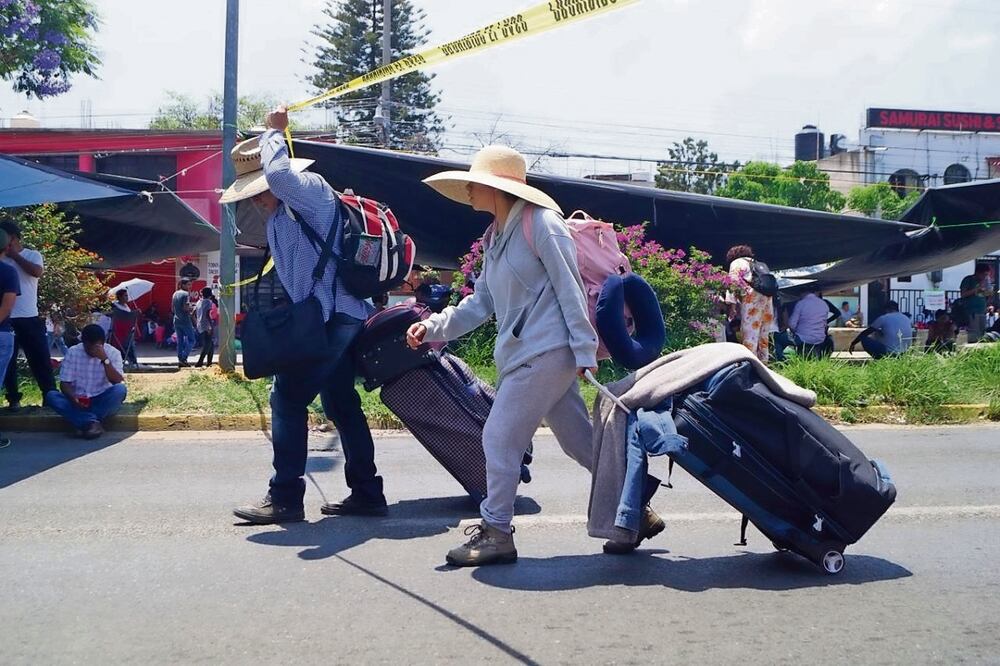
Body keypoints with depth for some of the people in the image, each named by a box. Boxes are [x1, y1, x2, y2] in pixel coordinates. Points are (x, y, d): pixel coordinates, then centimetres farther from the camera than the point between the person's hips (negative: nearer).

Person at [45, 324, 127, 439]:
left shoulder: (113, 353, -5)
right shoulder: (73, 352, -3)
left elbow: (118, 382, -17)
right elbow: (64, 383, -5)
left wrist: (105, 359, -28)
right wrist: (73, 398, -26)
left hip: (103, 403, -1)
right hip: (78, 402, 1)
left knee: (120, 390, -31)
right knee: (51, 396, -25)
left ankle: (85, 423, -27)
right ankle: (92, 422, -37)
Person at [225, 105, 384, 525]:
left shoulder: (312, 191, -10)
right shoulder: (277, 217, 19)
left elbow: (278, 174, -31)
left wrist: (274, 133, -14)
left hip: (333, 314, -11)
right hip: (333, 317, 11)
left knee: (288, 398, -9)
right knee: (340, 404, 13)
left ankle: (285, 498, -5)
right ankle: (366, 494, 19)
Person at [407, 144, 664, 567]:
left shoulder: (540, 223, -11)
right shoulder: (495, 236, 16)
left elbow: (570, 289, -13)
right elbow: (482, 301, 18)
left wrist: (585, 350, -15)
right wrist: (434, 326, 7)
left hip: (546, 351, -9)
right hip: (522, 353, 9)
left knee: (500, 437, -8)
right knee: (581, 440, 12)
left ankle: (495, 532, 3)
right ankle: (636, 512, 23)